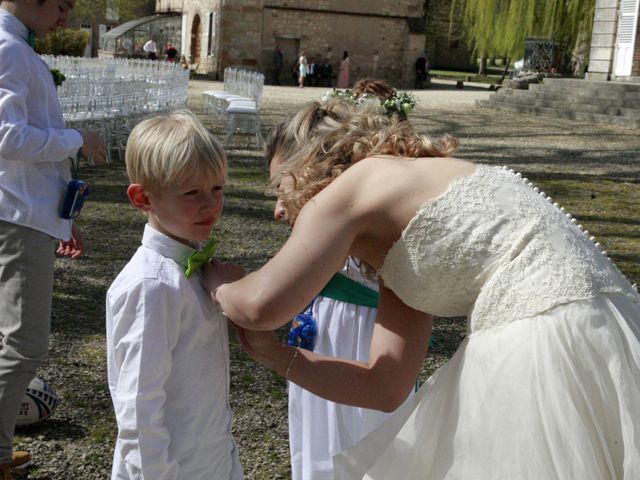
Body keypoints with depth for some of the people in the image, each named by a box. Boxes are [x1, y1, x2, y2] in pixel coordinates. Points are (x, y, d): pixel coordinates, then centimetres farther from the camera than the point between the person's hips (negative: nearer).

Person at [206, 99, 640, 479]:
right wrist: (272, 353, 18)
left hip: (556, 350, -8)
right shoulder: (399, 249, 20)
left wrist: (217, 280, 10)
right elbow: (384, 387, 14)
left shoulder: (352, 184, -3)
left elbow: (263, 306, -12)